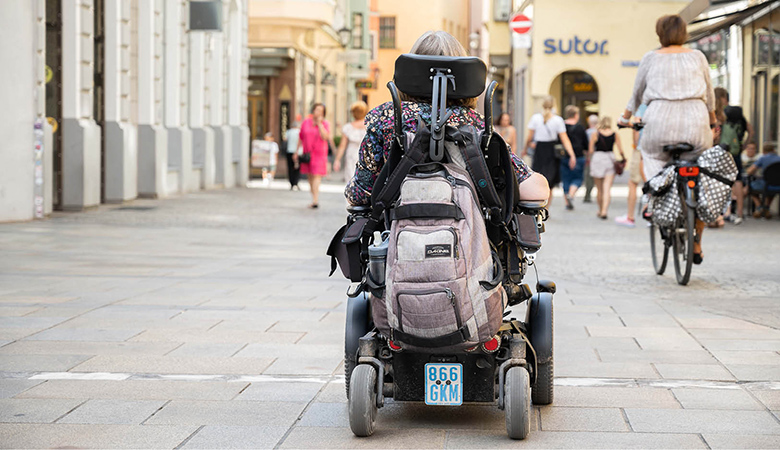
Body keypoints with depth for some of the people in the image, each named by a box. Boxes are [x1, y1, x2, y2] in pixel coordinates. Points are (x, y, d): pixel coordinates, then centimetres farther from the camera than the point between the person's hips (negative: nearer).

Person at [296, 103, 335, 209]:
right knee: (310, 176, 9)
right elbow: (301, 138, 13)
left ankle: (315, 201, -24)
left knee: (316, 176, -14)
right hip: (307, 153, 4)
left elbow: (324, 137, -17)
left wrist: (319, 123, -17)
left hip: (319, 153, -4)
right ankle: (314, 199, 19)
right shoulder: (306, 122, 7)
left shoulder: (325, 124, -1)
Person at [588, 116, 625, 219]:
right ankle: (604, 211, -17)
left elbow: (590, 151, -3)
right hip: (610, 159, 0)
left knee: (599, 189, 11)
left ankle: (600, 210, 20)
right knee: (607, 188, -4)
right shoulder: (615, 135, 2)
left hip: (597, 158, 0)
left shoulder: (595, 134, -1)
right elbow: (621, 151, 1)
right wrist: (624, 158, 19)